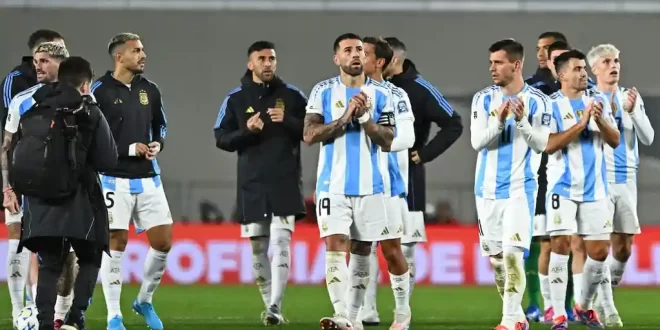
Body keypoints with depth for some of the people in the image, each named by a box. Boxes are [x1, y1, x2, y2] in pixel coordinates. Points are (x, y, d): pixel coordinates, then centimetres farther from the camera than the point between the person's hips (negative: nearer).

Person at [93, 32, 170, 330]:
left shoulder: (149, 90, 10)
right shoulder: (100, 91, -8)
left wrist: (157, 144, 1)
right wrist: (130, 149, -14)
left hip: (148, 179, 5)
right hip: (115, 179, -5)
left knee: (163, 242, 1)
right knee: (115, 244, -3)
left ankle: (144, 301, 23)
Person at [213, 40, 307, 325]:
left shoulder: (292, 96, 6)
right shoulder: (235, 99, 8)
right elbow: (221, 139, 6)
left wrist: (287, 121, -13)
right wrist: (246, 131, -12)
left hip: (285, 183, -2)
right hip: (252, 185, 2)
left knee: (280, 242, -13)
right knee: (258, 247, 5)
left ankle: (275, 307, -18)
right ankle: (268, 305, 15)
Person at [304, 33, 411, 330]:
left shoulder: (380, 93, 5)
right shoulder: (323, 91, 3)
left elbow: (387, 141, -2)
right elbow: (310, 135, -6)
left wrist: (364, 116, -16)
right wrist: (345, 117, -15)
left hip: (371, 184, 1)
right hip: (334, 184, -1)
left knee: (391, 249, 5)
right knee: (335, 246, -14)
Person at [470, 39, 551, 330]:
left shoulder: (536, 101, -5)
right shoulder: (483, 99, 2)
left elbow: (541, 144, -7)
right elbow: (476, 141, -6)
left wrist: (522, 120, -22)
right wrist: (499, 121, -22)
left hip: (520, 188, -4)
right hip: (488, 188, 4)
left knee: (512, 254, -15)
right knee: (495, 257, 9)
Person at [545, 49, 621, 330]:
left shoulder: (599, 100, 8)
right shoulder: (552, 104, -5)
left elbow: (615, 141, 5)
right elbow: (549, 145, -16)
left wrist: (601, 121, -14)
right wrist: (581, 123, -21)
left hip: (594, 188, 4)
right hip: (563, 188, -4)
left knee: (599, 251, 4)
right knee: (560, 245, -12)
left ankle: (585, 306, 25)